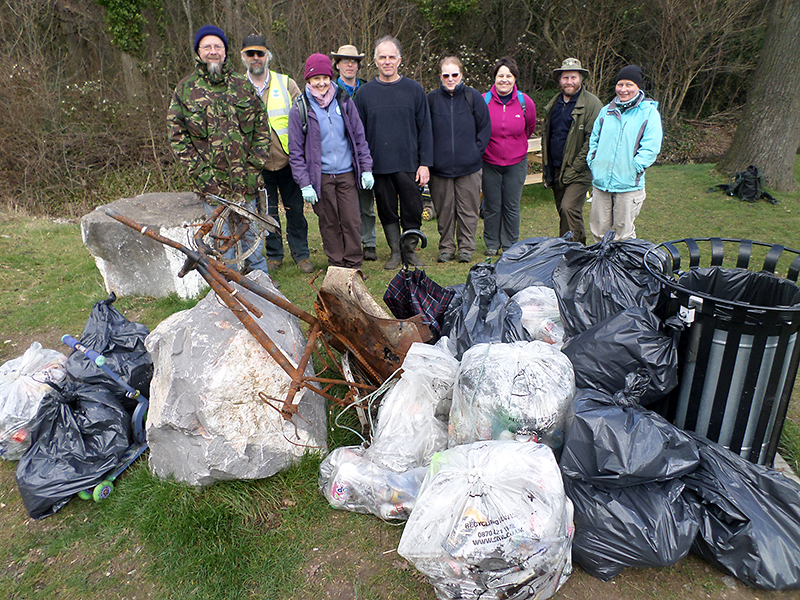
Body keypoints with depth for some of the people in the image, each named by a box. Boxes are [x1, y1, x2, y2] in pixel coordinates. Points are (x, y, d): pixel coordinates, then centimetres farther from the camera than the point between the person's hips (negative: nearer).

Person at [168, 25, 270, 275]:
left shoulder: (242, 85, 8)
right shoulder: (185, 89, 3)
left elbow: (261, 127, 9)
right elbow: (176, 134, 2)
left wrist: (256, 163, -1)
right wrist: (199, 169, -8)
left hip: (245, 180, 2)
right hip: (211, 182, -1)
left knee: (252, 233, 12)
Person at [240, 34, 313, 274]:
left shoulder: (286, 84, 6)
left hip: (287, 160, 0)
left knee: (295, 209, 4)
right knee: (266, 212, 7)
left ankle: (301, 254, 18)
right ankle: (273, 255, 22)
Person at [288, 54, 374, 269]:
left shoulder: (344, 102, 6)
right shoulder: (300, 109, -1)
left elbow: (359, 137, 11)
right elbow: (295, 151, 0)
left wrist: (366, 169, 5)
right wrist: (304, 184, -7)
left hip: (347, 173, 2)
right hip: (321, 177, -1)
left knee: (352, 221, 0)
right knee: (329, 223, 5)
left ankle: (353, 265, 13)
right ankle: (337, 266, 17)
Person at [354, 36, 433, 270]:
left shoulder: (414, 90, 4)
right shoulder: (365, 92, 7)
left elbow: (424, 129, 3)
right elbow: (358, 132, 9)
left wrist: (425, 163, -4)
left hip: (409, 164, -1)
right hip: (379, 166, 1)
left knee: (412, 211, 2)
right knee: (387, 212, 8)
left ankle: (411, 251, 20)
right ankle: (395, 252, 21)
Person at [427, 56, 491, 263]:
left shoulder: (473, 96, 3)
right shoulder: (431, 99, 4)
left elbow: (485, 128, 7)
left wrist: (476, 152, -1)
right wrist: (429, 157, 1)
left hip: (469, 166, 0)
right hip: (440, 166, 0)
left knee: (468, 209, 3)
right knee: (444, 209, 6)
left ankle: (466, 247, 16)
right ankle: (446, 247, 19)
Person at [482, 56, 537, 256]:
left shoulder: (525, 101, -2)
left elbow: (530, 127, 16)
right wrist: (482, 146, 11)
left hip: (516, 162, 1)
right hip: (489, 162, -1)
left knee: (512, 206, 4)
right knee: (492, 206, 3)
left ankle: (510, 246, 18)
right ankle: (492, 244, 19)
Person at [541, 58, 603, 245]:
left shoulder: (592, 104, -7)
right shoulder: (553, 103, 15)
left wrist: (575, 168, -16)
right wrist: (546, 167, 15)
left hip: (579, 171, -7)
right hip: (556, 170, 7)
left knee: (569, 209, -19)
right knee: (563, 212, 11)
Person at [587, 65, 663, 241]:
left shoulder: (649, 111, -1)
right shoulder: (606, 110, 13)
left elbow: (650, 148, -7)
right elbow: (594, 139, 18)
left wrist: (632, 169, -13)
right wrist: (593, 163, 5)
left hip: (628, 185, -4)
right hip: (600, 182, 4)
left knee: (624, 234, 3)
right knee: (599, 230, 9)